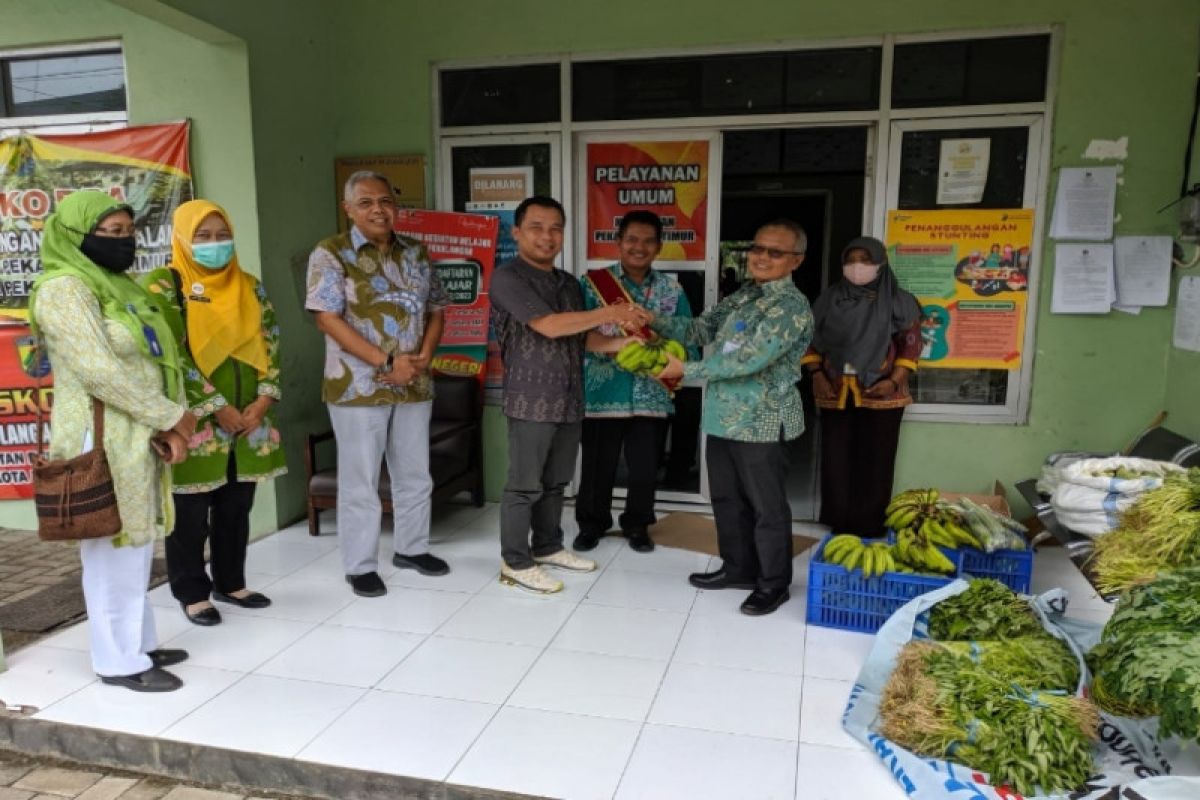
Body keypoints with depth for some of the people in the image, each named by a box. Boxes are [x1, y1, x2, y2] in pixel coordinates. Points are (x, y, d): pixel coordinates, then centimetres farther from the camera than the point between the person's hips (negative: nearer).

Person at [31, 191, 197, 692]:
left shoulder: (120, 287, 16)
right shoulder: (63, 289, -12)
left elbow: (155, 360, 11)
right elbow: (100, 371, -21)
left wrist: (167, 425, -3)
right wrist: (172, 417, -15)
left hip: (139, 436, 9)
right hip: (102, 439, -9)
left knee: (137, 546, 15)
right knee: (113, 550, 0)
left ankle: (138, 643, 27)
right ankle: (119, 660, 13)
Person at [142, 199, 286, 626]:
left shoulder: (248, 286, 11)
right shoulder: (164, 286, -6)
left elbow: (270, 343, 8)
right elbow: (171, 355, -14)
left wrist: (264, 399, -5)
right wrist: (217, 408, -16)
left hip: (249, 419, 5)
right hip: (195, 423, -5)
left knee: (236, 507, 14)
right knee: (190, 514, 5)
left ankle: (230, 582, 29)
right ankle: (192, 593, 19)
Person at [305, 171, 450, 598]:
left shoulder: (416, 253, 10)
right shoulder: (330, 254, -6)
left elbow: (435, 310, 12)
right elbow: (327, 319, -14)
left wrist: (424, 357, -8)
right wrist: (387, 362, -18)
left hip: (414, 385, 5)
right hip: (358, 387, -5)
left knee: (415, 474, 15)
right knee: (360, 481, 4)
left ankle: (411, 547, 33)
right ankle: (360, 565, 18)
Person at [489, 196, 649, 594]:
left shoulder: (569, 283, 15)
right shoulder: (507, 277, -10)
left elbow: (585, 338, 16)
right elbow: (548, 325, -20)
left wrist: (626, 341, -2)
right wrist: (610, 313, -15)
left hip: (569, 400, 7)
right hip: (531, 401, -7)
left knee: (555, 482, 17)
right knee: (524, 485, 2)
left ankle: (548, 547, 32)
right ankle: (515, 562, 14)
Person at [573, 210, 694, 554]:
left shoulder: (672, 289, 6)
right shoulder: (593, 282, -2)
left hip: (652, 394, 2)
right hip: (603, 393, -2)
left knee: (645, 467, 11)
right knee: (597, 464, 9)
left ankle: (637, 524, 32)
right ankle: (591, 523, 31)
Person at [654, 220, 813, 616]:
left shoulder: (792, 307, -15)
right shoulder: (741, 296, 11)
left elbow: (750, 360, -23)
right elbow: (699, 330, 10)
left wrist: (686, 369, -17)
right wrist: (651, 320, -6)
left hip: (761, 422, -8)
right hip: (724, 417, 8)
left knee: (767, 506, 5)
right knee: (727, 499, 18)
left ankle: (774, 584, 22)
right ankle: (738, 568, 35)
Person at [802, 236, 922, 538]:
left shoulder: (897, 301, 0)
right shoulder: (829, 299, 6)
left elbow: (911, 344, 1)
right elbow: (811, 340, 11)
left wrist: (894, 381, -10)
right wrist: (816, 374, -2)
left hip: (880, 395, -2)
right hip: (835, 393, 2)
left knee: (875, 462, 2)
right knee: (836, 460, 6)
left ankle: (871, 529, 14)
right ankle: (840, 525, 19)